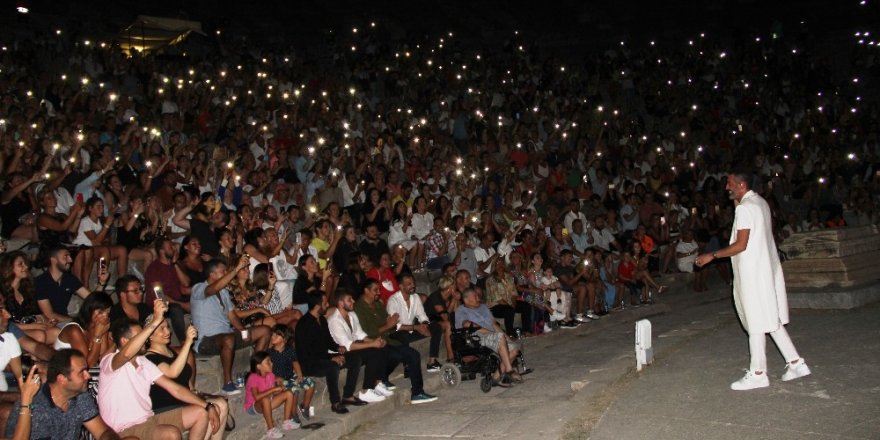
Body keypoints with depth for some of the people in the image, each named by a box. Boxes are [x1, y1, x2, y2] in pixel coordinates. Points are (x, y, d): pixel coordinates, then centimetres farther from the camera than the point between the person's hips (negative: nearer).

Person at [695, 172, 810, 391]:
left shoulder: (744, 208, -17)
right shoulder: (761, 202, 12)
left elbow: (741, 245, -21)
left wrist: (712, 256, -15)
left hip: (752, 272, -10)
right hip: (766, 268, 10)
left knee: (756, 322, -2)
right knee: (771, 319, 15)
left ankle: (757, 374, 5)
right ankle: (795, 362, 18)